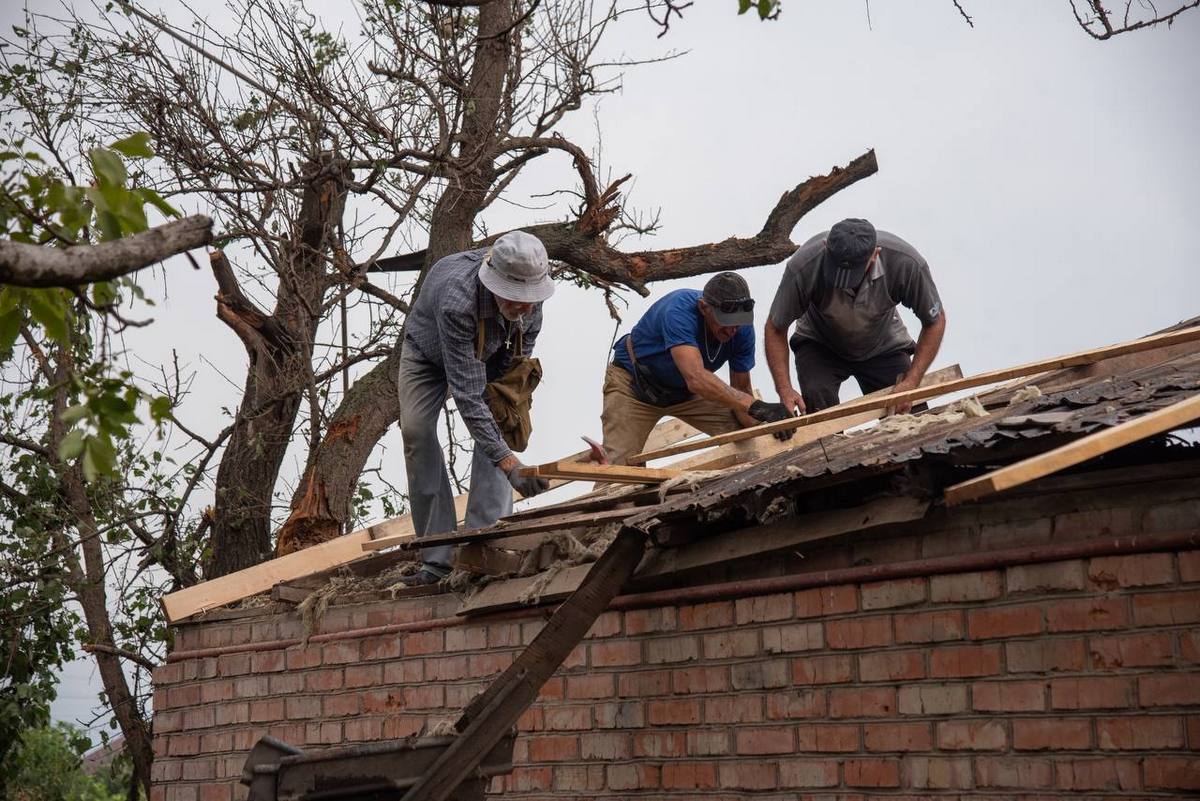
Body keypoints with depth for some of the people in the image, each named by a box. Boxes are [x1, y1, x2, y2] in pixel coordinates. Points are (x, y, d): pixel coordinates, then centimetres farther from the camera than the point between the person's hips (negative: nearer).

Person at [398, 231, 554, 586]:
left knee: (498, 425, -17)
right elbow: (466, 396, -49)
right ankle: (438, 559, -13)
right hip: (430, 354, -4)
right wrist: (508, 462, -55)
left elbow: (528, 331, -4)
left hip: (490, 354, 4)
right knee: (416, 431, -19)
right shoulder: (457, 301, -48)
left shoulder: (528, 284, -32)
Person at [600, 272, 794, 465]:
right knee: (621, 464, -20)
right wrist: (754, 406, -59)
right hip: (633, 383, -5)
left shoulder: (742, 328, -18)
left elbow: (740, 390, -10)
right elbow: (696, 378, -50)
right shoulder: (678, 310, -37)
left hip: (686, 391, 5)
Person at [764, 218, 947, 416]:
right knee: (817, 399, -28)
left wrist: (911, 383, -22)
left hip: (883, 346, 1)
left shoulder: (907, 263, -33)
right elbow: (775, 328, -20)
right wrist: (784, 389, -30)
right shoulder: (803, 266, -35)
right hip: (820, 345, -1)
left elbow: (935, 320, -15)